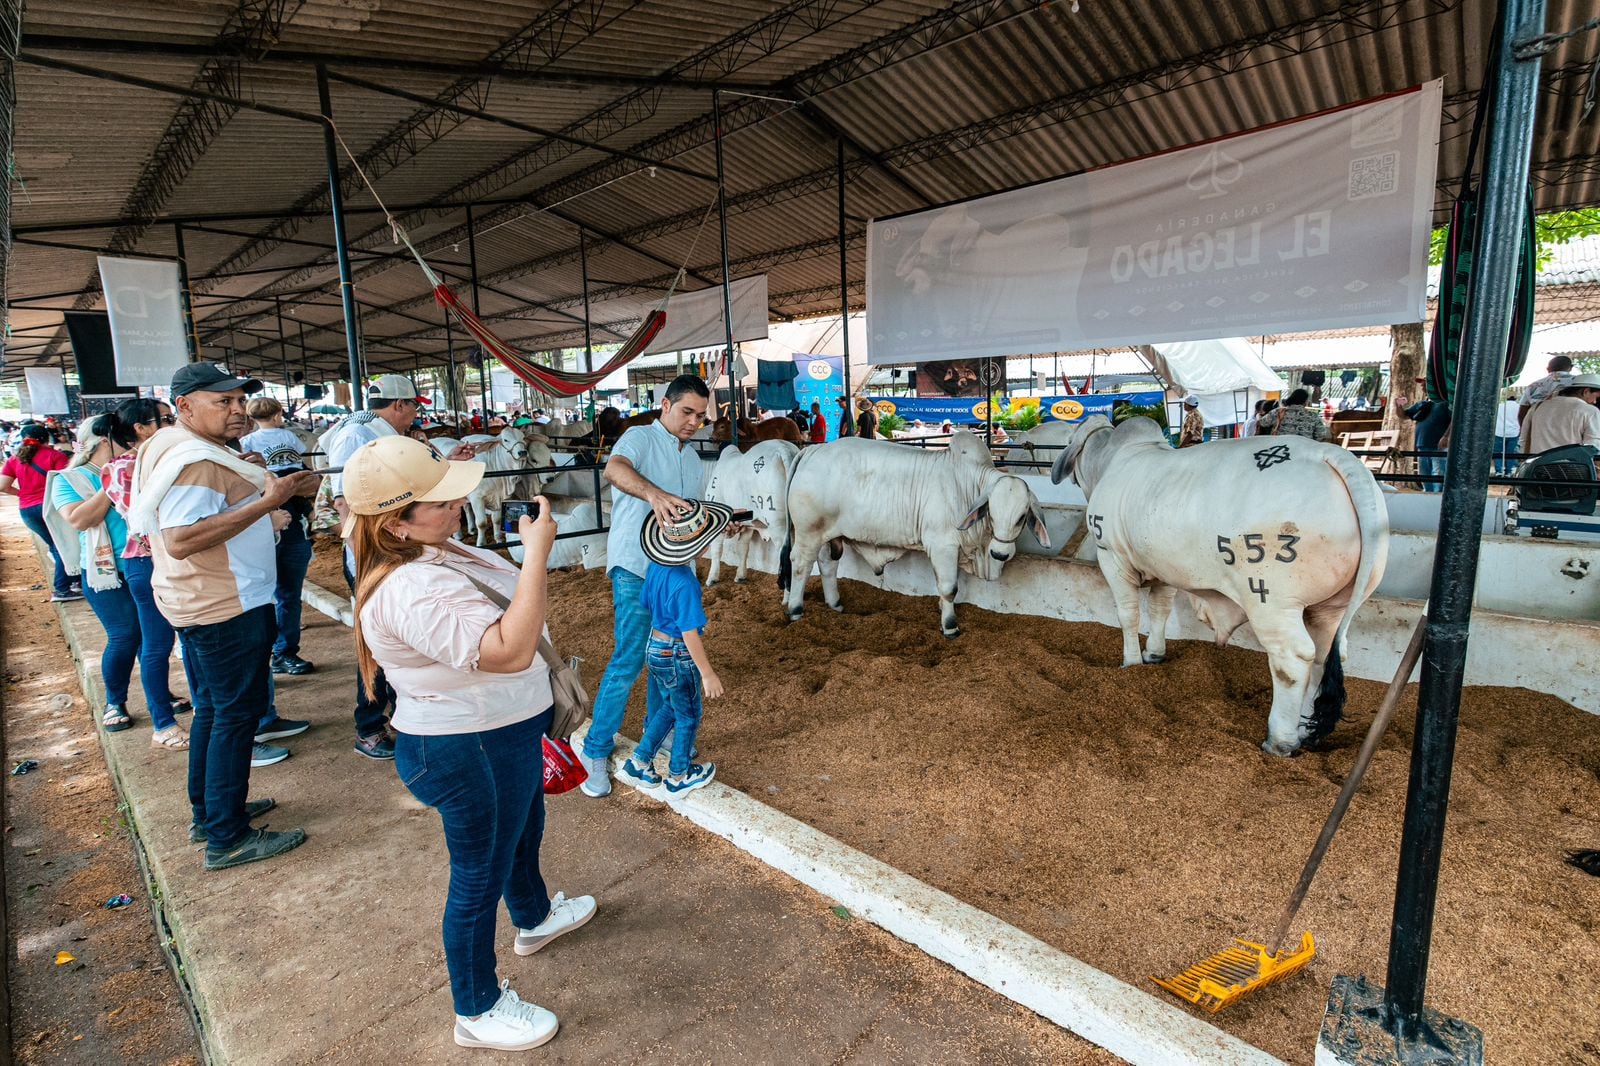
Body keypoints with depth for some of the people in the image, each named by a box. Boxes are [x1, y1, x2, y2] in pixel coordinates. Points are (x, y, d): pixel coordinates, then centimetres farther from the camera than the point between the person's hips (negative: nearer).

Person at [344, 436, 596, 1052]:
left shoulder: (431, 552, 0)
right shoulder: (414, 592, -33)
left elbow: (523, 610, 11)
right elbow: (510, 650, -42)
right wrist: (537, 551, -38)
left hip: (505, 733, 10)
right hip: (469, 752, -10)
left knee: (523, 834, 32)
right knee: (480, 877, 11)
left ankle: (535, 918, 60)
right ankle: (478, 1012, 34)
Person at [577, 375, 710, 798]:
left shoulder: (692, 459, 16)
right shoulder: (640, 438, -7)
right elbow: (615, 470, -30)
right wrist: (653, 493, -49)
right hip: (636, 568, -7)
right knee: (628, 660, -7)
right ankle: (596, 751, 6)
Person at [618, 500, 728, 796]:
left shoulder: (657, 568, -5)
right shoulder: (685, 583, -29)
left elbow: (646, 604, 8)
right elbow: (690, 634, -26)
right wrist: (708, 674, -19)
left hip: (654, 649, 8)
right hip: (678, 656, -8)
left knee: (669, 707, 27)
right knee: (688, 715, 15)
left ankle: (639, 762, 34)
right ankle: (679, 777, 31)